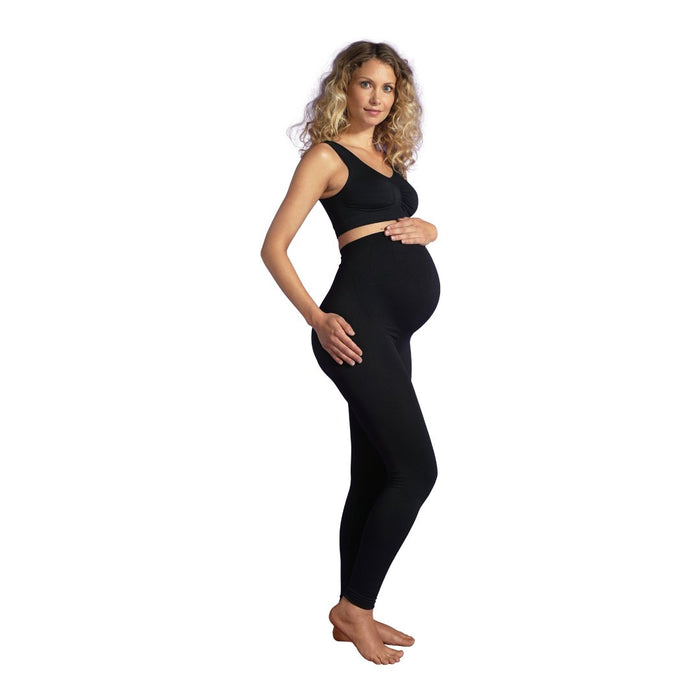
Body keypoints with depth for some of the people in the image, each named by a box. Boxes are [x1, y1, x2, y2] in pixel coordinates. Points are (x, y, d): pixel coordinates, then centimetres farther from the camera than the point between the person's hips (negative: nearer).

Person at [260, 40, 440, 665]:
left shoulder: (387, 155, 22)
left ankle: (354, 614, 22)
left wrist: (424, 229, 4)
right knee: (416, 468, -12)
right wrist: (317, 319, -17)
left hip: (394, 330, 8)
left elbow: (419, 223, 28)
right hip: (360, 320, -8)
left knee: (373, 474, 11)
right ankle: (355, 606, 1)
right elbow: (274, 247, -6)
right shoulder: (327, 154, -1)